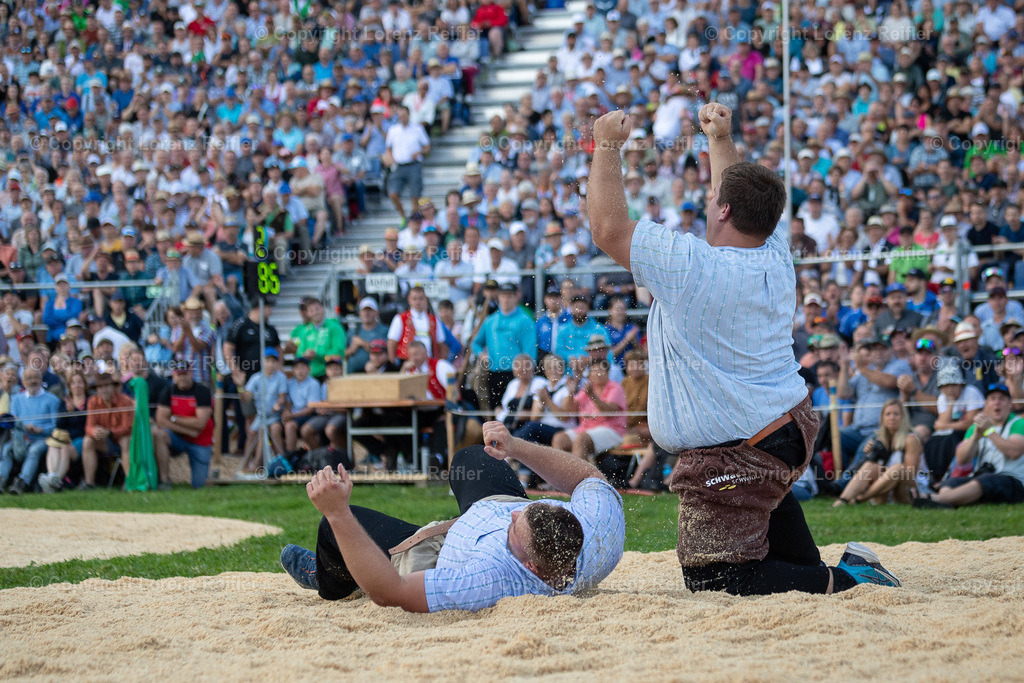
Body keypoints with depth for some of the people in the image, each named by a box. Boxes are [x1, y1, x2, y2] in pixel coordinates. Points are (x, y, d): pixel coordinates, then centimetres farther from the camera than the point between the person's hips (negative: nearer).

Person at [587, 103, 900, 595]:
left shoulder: (690, 267, -22)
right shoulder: (775, 258, 0)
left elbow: (608, 227, -14)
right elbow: (746, 203, 22)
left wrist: (607, 146, -3)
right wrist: (721, 139, 32)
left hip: (730, 465, -8)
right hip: (794, 431, 8)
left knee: (711, 582, 0)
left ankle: (841, 581, -9)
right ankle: (808, 566, 31)